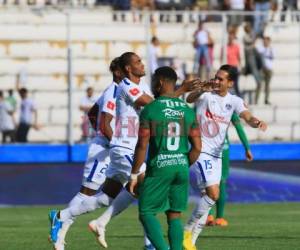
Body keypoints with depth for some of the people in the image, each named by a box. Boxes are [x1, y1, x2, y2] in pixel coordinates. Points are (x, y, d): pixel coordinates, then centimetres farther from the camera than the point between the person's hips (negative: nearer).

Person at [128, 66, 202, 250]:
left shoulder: (150, 110, -7)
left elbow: (142, 146, -10)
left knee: (146, 213, 5)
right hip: (182, 167, 4)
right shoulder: (188, 111, 7)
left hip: (159, 168, -4)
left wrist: (134, 174, -2)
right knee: (175, 216, 12)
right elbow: (197, 148, 6)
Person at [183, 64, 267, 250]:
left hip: (217, 155, 6)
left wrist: (256, 122, -33)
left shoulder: (234, 101, 5)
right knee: (213, 194, -18)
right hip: (200, 151, -6)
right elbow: (189, 99, -27)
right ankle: (188, 231, -4)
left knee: (210, 197, 7)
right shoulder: (206, 95, -8)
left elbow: (248, 117, -10)